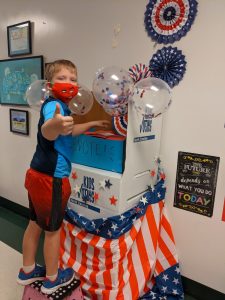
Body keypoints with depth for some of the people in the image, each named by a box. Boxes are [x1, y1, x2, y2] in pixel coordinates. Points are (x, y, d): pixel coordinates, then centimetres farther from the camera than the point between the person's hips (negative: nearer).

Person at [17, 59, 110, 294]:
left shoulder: (60, 106, 12)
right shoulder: (54, 105, -19)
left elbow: (68, 131, 29)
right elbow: (47, 133, -42)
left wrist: (92, 124, 32)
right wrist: (54, 125, -64)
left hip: (39, 174, 9)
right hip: (51, 178, -9)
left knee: (35, 224, 21)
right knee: (53, 229, 9)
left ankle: (27, 270, 41)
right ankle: (52, 279, 31)